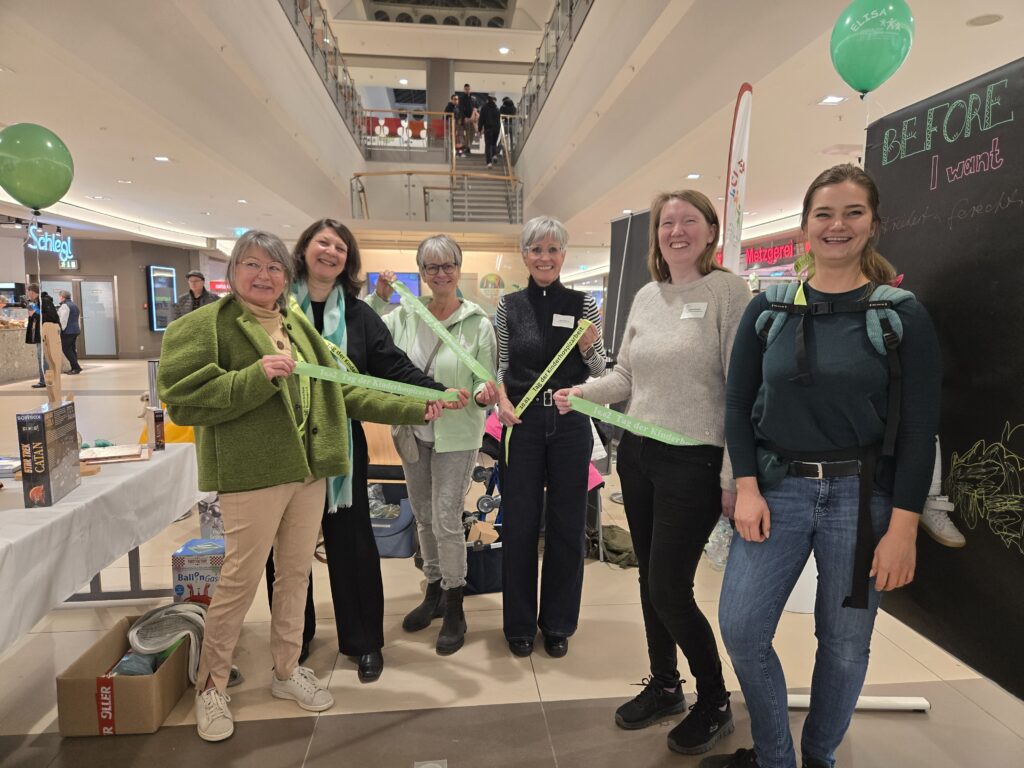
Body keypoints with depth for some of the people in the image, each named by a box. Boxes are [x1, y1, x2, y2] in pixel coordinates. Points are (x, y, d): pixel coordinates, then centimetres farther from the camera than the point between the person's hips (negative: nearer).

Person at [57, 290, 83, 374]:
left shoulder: (64, 306, -11)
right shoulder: (75, 305, 18)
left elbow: (63, 320, -16)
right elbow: (79, 319, 22)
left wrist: (60, 330, -13)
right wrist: (79, 329, 25)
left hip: (67, 331, -9)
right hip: (76, 330, 9)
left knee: (66, 349, -6)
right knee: (72, 349, 12)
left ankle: (76, 368, -12)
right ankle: (74, 368, 12)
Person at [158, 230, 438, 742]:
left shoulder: (300, 327, 13)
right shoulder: (204, 326, -5)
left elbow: (344, 391, 11)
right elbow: (182, 401, -15)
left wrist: (414, 409, 5)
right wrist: (257, 378, -25)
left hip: (309, 471, 6)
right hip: (251, 474, -6)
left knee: (297, 574, 15)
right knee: (241, 580, 2)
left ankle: (286, 671, 34)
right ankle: (210, 686, 26)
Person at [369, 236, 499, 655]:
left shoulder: (478, 323, -10)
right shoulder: (404, 316, 0)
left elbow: (485, 381, -7)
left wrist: (483, 394, -29)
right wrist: (379, 296, -7)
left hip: (456, 436, -4)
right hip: (413, 432, 5)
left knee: (447, 519, -3)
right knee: (423, 517, 17)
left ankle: (454, 609, 16)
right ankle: (434, 591, 37)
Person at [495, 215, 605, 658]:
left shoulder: (582, 303, 3)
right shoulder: (509, 305, 3)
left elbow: (599, 372, 5)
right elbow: (499, 365, 4)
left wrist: (589, 346, -15)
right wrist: (502, 400, -15)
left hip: (570, 422, 0)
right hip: (522, 422, 0)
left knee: (567, 524, 8)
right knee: (519, 523, 6)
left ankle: (558, 623, 27)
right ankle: (519, 622, 25)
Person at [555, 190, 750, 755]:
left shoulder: (727, 290, -9)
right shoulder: (645, 296, 10)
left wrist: (735, 476, -15)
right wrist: (582, 393, -6)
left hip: (694, 462, -6)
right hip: (637, 453, 6)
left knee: (669, 589, -1)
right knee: (650, 579, 16)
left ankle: (715, 704, 25)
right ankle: (664, 686, 38)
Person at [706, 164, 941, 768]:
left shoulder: (902, 315, -2)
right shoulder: (769, 309, 4)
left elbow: (920, 430, -4)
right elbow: (738, 403, 4)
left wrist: (903, 528, -9)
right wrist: (747, 487, -6)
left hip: (862, 495, -1)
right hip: (777, 487, 2)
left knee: (844, 642, 10)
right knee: (741, 629, 1)